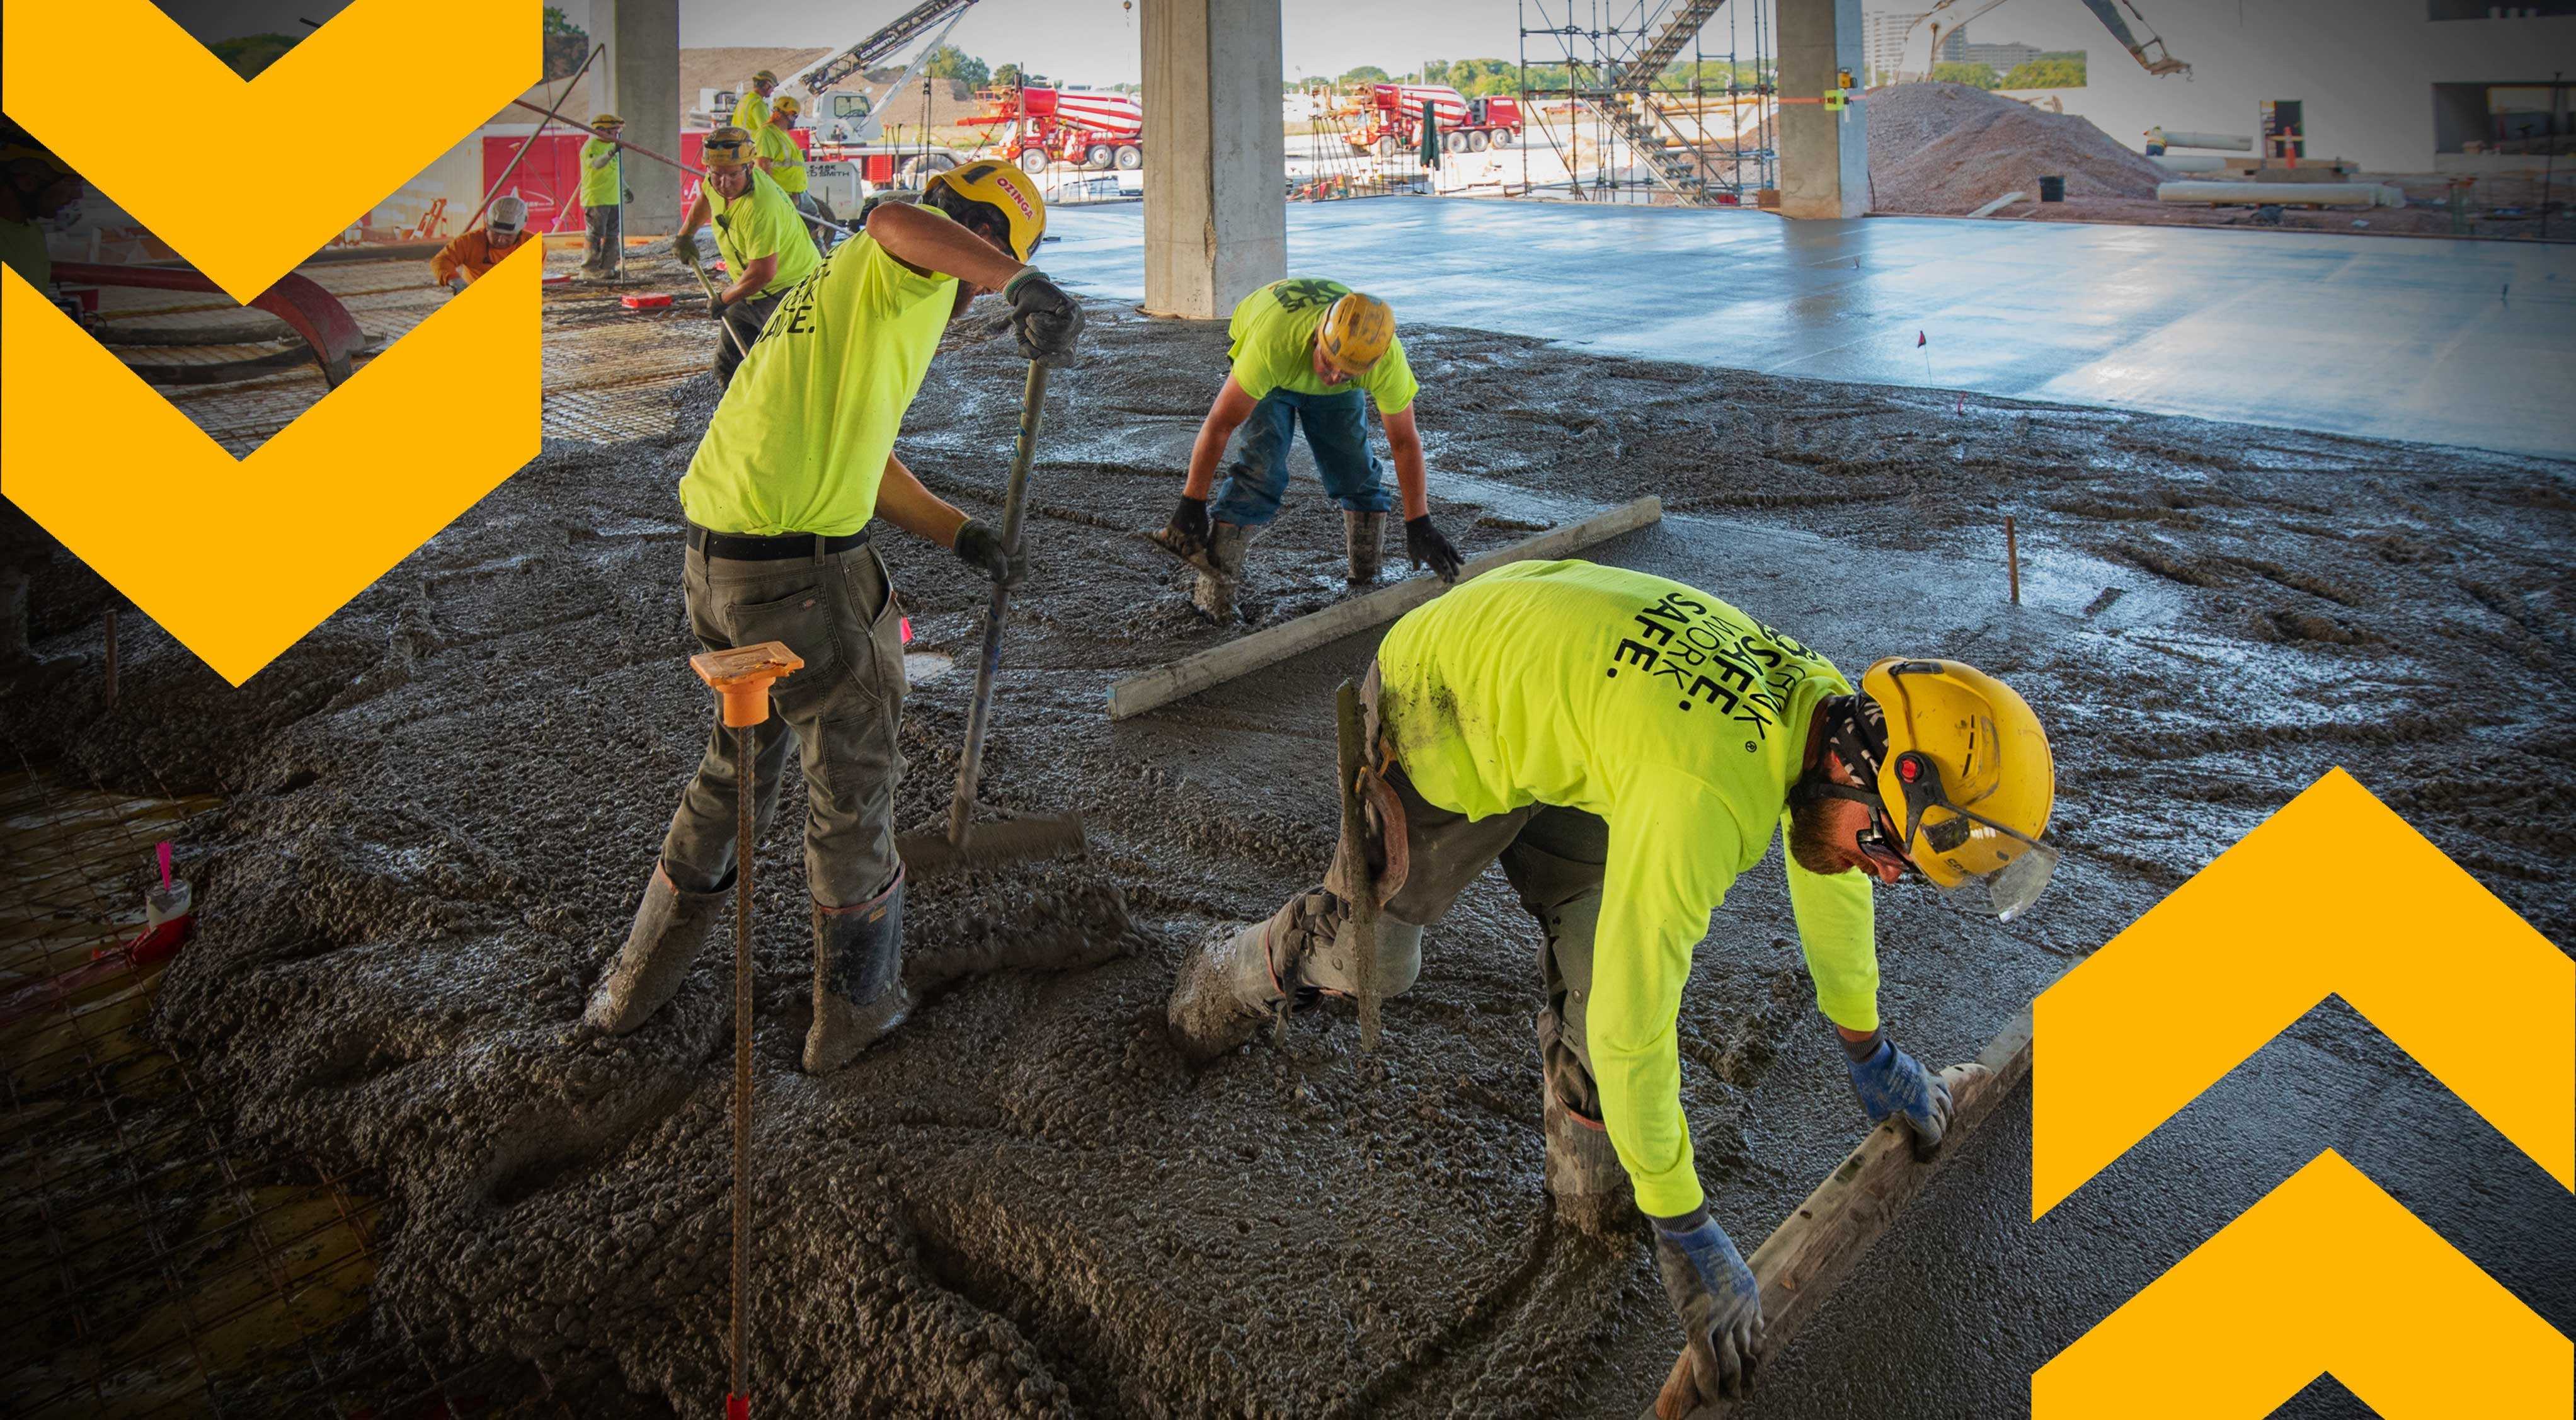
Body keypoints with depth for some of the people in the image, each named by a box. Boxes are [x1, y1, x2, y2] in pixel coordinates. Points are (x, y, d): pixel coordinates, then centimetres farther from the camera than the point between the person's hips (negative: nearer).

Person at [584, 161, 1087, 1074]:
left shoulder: (852, 285, 23)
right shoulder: (905, 267, -6)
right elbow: (896, 219, -33)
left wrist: (961, 535, 25)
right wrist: (1021, 283, -38)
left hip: (715, 554, 9)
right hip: (802, 574, -9)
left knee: (739, 760, 26)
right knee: (852, 780, 10)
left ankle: (639, 983, 38)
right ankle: (854, 1007, 26)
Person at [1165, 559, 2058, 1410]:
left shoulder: (1825, 702, -14)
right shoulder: (1708, 794, -41)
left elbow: (1827, 876, 8)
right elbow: (1631, 1024, -35)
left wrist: (1868, 1049, 21)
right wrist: (1685, 1234, -24)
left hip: (1536, 690, 7)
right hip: (1440, 711, -7)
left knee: (1597, 945, 2)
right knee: (1371, 953, 12)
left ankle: (1590, 1191, 19)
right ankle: (1230, 982, 43)